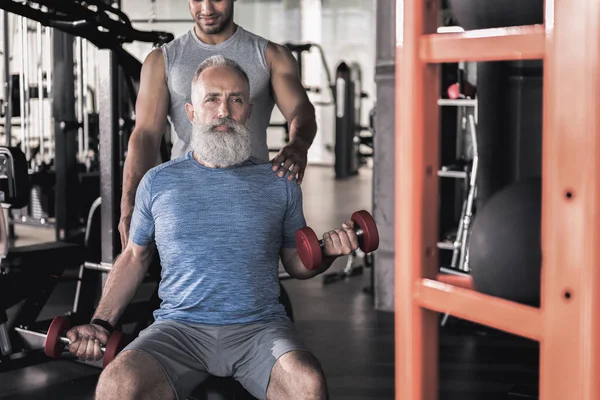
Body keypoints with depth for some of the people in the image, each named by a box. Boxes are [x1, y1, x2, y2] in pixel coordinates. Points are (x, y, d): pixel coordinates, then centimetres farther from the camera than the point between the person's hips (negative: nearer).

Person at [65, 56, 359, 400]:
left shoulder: (279, 184, 13)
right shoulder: (158, 182, 13)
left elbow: (297, 263, 19)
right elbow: (135, 258, 20)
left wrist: (328, 252, -3)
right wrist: (102, 323, 10)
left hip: (260, 327, 0)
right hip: (181, 326, 0)